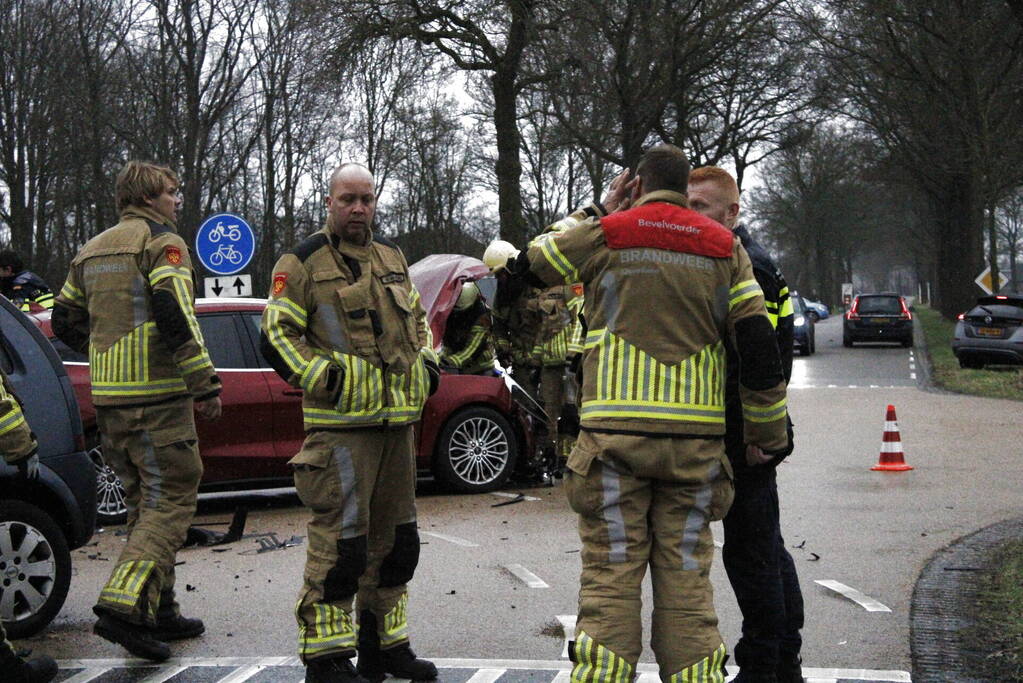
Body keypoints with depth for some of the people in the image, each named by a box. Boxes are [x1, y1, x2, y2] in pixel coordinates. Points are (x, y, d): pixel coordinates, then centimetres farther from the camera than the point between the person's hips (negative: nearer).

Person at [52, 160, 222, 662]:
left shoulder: (92, 250, 18)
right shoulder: (163, 242, -6)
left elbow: (65, 323, 20)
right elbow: (173, 314, -18)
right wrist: (205, 384, -14)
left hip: (107, 396, 8)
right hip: (157, 394, -8)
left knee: (145, 503, 16)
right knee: (170, 502, -7)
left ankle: (158, 609, 20)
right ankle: (125, 606, -19)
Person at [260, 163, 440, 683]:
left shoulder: (392, 258, 17)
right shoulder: (304, 263, -4)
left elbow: (417, 318, 30)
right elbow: (276, 336, -8)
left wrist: (427, 364, 14)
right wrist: (322, 379, -17)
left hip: (397, 420, 8)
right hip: (340, 424, -7)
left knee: (394, 536, 14)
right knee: (339, 538, -9)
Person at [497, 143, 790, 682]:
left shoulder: (602, 235, 3)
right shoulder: (725, 248, 10)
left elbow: (527, 264, 20)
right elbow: (758, 341, 4)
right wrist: (769, 433, 12)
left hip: (616, 434, -2)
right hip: (697, 436, 2)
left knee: (610, 577, 1)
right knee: (687, 580, 7)